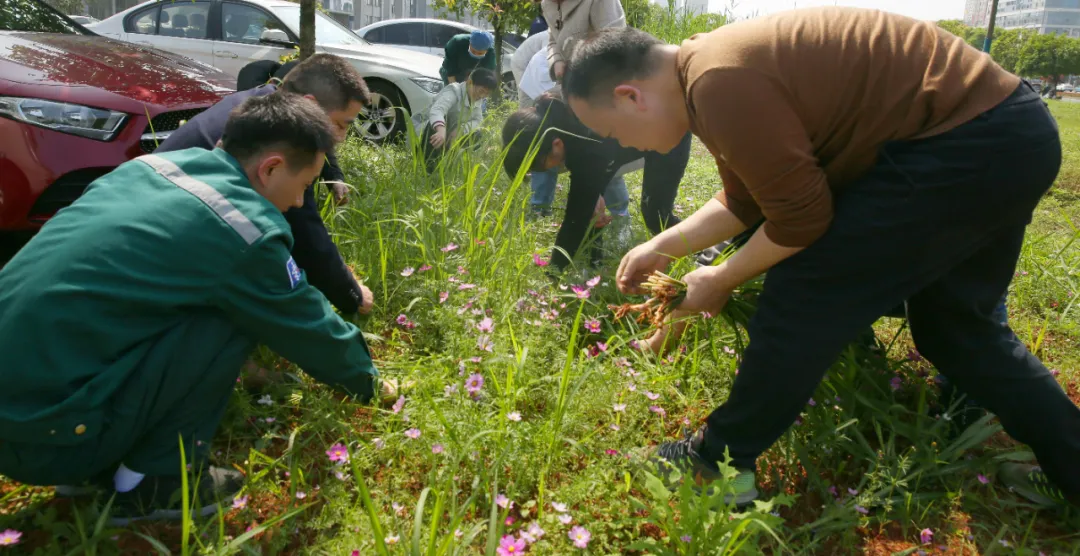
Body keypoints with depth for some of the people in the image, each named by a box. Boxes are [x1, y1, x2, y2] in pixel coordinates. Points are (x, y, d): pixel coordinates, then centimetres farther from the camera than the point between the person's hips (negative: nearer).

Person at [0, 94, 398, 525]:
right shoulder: (245, 232, -15)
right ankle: (151, 485, 2)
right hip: (46, 437, -8)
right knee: (236, 318, -8)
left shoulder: (152, 164, 8)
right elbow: (310, 328, 1)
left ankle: (101, 466, 17)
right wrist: (368, 381, 20)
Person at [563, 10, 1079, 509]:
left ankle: (717, 463, 7)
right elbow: (744, 201, 16)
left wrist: (721, 280, -4)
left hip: (967, 144, -11)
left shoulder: (720, 84, -26)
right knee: (949, 321, 21)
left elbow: (801, 219, -18)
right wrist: (660, 248, 15)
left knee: (803, 293, -8)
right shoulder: (710, 69, 8)